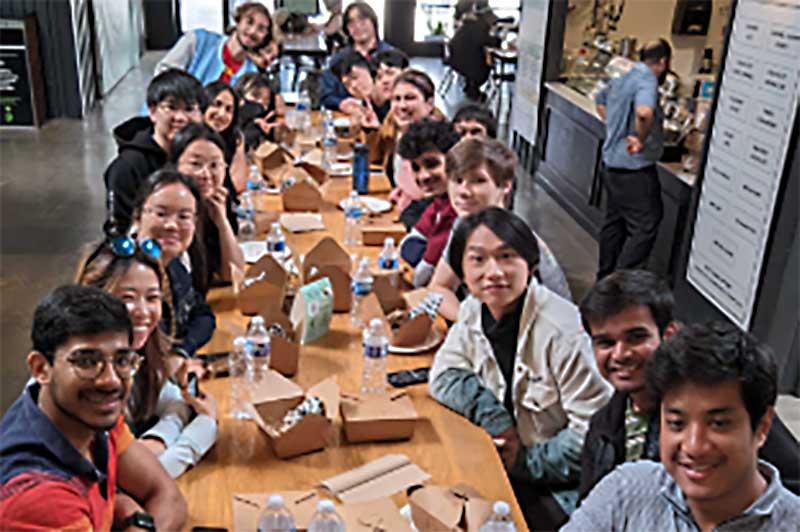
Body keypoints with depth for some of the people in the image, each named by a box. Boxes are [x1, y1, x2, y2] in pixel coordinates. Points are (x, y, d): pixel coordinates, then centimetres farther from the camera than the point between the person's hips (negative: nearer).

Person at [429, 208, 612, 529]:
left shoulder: (562, 331, -25)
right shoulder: (473, 312, -3)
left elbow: (595, 432, -22)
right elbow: (444, 376, 1)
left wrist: (529, 462, -16)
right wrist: (495, 420, -13)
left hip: (561, 488, -6)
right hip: (505, 460, 6)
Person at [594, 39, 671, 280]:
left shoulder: (623, 79, 11)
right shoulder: (647, 80, -18)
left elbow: (600, 101, 31)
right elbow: (644, 112, -39)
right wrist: (641, 139, -24)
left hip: (612, 164, 10)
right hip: (634, 169, -10)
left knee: (614, 222, 18)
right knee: (644, 228, -3)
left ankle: (605, 279, 29)